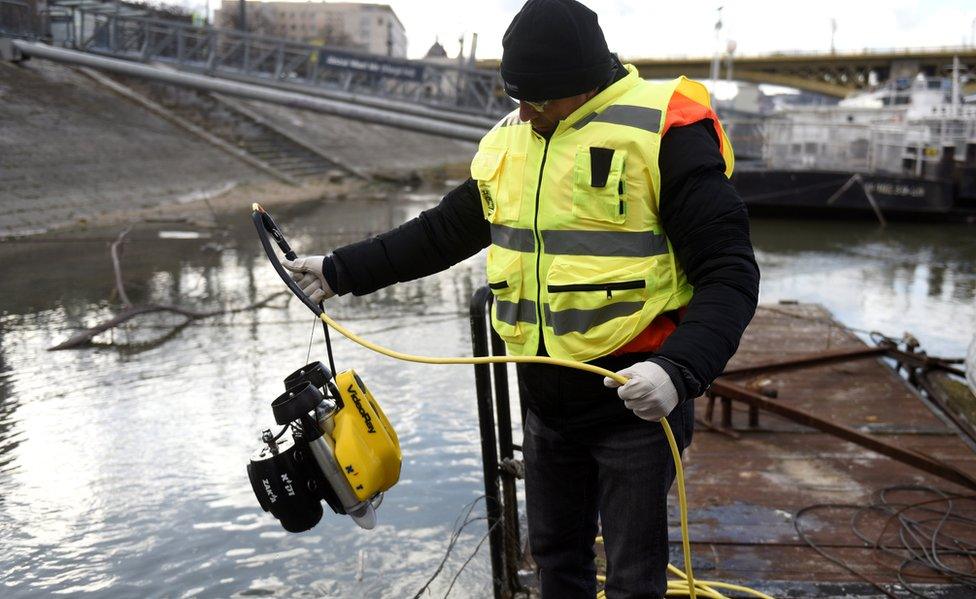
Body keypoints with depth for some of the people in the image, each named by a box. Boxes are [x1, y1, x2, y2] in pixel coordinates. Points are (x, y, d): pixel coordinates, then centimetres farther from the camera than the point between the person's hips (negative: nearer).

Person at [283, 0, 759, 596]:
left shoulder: (663, 128, -16)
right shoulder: (507, 140, 5)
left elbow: (729, 273, -17)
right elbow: (444, 231, 16)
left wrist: (679, 370, -31)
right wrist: (342, 269, 15)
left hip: (634, 401, -6)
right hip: (547, 399, 6)